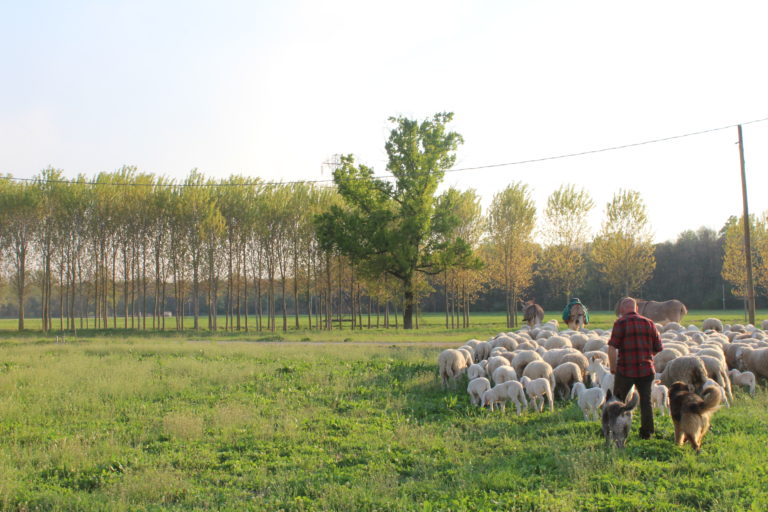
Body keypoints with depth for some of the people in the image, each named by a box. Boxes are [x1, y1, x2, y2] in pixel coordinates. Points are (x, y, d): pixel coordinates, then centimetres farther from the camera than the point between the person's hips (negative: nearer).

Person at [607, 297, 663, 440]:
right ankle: (646, 432, 15)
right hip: (646, 369, 3)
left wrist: (613, 368, -3)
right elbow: (658, 349, 11)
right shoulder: (649, 323, 7)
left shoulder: (620, 323, -7)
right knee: (646, 402, 14)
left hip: (625, 370, -3)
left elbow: (612, 348, -14)